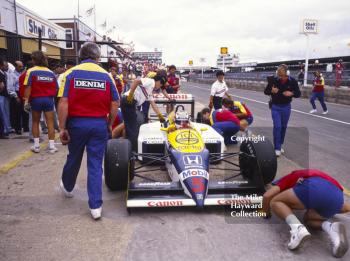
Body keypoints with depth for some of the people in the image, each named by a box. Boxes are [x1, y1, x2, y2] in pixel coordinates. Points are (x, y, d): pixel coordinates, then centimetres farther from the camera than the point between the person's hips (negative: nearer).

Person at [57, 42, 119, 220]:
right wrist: (109, 124, 11)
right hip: (99, 124, 0)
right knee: (95, 164, 6)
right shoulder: (106, 75, 0)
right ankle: (95, 206, 6)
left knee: (73, 158, 21)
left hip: (77, 123, 0)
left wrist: (62, 128, -6)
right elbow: (115, 104, -1)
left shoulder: (71, 73, -4)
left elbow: (63, 103, -12)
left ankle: (67, 187, 47)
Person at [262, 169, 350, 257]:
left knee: (275, 202, 15)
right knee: (308, 219, 29)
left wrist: (267, 213, 35)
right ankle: (331, 228, -2)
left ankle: (297, 228, -10)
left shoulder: (290, 178, 33)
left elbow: (267, 195, 16)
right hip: (337, 196, 5)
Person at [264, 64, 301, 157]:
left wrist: (291, 93, -25)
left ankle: (280, 145, 28)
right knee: (277, 126, -9)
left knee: (283, 127, 11)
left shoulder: (293, 81, -10)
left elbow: (298, 93, -3)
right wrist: (271, 91, -27)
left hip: (286, 107, 2)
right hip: (275, 107, -2)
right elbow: (266, 91, -4)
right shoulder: (273, 80, -13)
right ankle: (277, 148, -2)